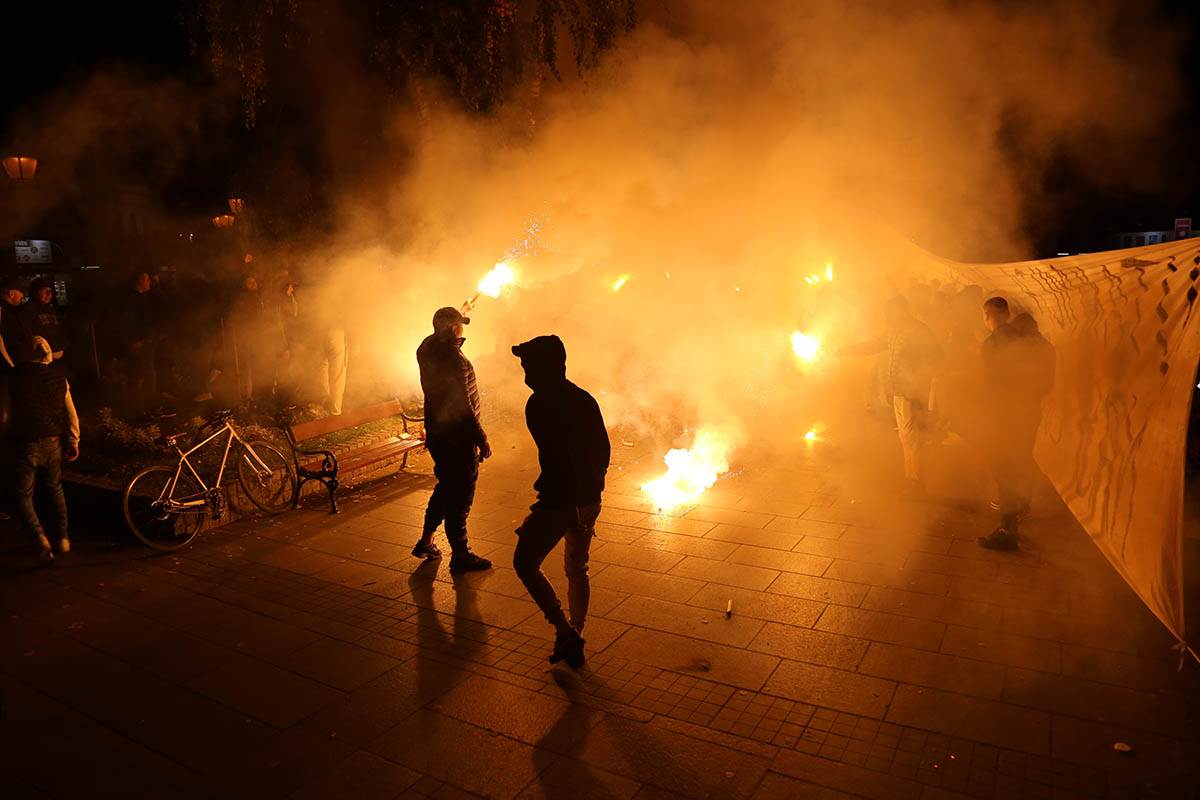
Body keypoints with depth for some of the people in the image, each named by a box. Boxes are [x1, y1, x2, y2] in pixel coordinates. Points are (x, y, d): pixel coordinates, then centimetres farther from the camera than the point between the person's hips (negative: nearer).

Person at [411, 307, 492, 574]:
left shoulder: (429, 350, 5)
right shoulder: (454, 359, -23)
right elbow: (463, 406, -24)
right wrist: (482, 440, -18)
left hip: (437, 433, 9)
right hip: (456, 437, -9)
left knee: (446, 487, 25)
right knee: (460, 496, 2)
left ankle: (426, 542, 33)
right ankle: (460, 556, 14)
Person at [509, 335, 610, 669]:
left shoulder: (540, 405, -16)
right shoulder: (584, 399, 9)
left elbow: (556, 457, -23)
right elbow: (603, 449, 13)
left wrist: (571, 506, -19)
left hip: (560, 501, -8)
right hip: (589, 500, 8)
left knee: (525, 563, 9)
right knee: (577, 569, 20)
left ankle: (565, 632, 4)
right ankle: (574, 643, 29)